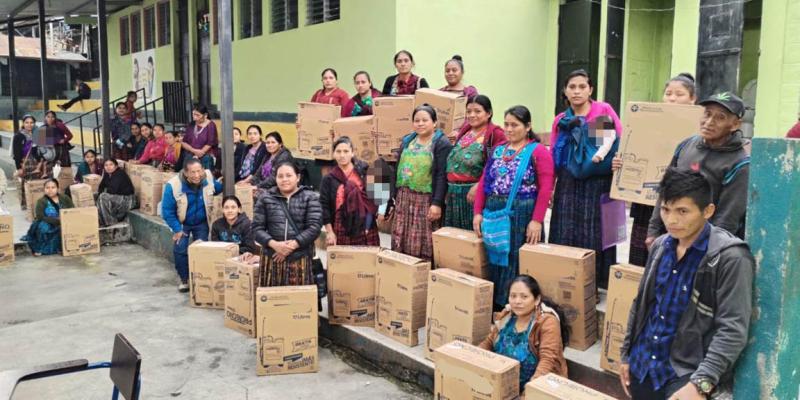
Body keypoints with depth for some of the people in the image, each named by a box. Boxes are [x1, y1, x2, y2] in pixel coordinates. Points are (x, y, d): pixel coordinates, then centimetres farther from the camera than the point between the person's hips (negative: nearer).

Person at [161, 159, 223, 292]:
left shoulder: (208, 177, -20)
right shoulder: (173, 185, -30)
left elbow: (216, 188, 8)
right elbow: (167, 211, -19)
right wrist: (177, 229, -18)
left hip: (202, 222, 2)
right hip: (182, 223, -2)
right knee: (180, 249, -9)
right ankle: (184, 280, 11)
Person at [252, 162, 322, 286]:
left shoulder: (310, 197, 5)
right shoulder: (266, 199, 11)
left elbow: (314, 227, -5)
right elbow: (257, 228, 5)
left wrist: (292, 245, -14)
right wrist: (274, 244, -12)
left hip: (300, 258, -2)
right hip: (272, 258, 2)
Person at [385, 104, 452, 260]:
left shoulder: (442, 143, -5)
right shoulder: (407, 141, 14)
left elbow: (442, 175, -13)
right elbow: (398, 170, 16)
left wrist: (437, 203, -20)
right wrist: (393, 198, 12)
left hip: (426, 200, -6)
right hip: (404, 198, 6)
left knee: (424, 246, -3)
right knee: (401, 243, 8)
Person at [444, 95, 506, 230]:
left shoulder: (495, 134, -9)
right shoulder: (464, 131, 15)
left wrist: (479, 186, -24)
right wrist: (450, 189, 17)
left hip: (476, 193, -7)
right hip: (455, 194, 7)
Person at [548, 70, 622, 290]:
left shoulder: (604, 110, -1)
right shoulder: (561, 120, 11)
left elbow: (619, 141, -6)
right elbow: (553, 157, 10)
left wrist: (603, 153, -25)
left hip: (597, 183, -3)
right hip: (569, 184, 4)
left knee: (594, 236, 1)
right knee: (566, 236, 7)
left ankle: (596, 284, 13)